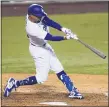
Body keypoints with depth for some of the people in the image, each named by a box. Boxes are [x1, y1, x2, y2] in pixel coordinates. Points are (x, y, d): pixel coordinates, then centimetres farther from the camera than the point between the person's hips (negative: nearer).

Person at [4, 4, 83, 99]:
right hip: (39, 50, -9)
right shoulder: (32, 28, -36)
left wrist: (62, 29, -27)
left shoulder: (34, 15, -16)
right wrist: (66, 37, -38)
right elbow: (51, 38, -35)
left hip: (45, 46, 9)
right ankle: (15, 83, 9)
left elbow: (48, 21, -15)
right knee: (41, 78, -2)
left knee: (59, 70, 9)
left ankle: (72, 91, 13)